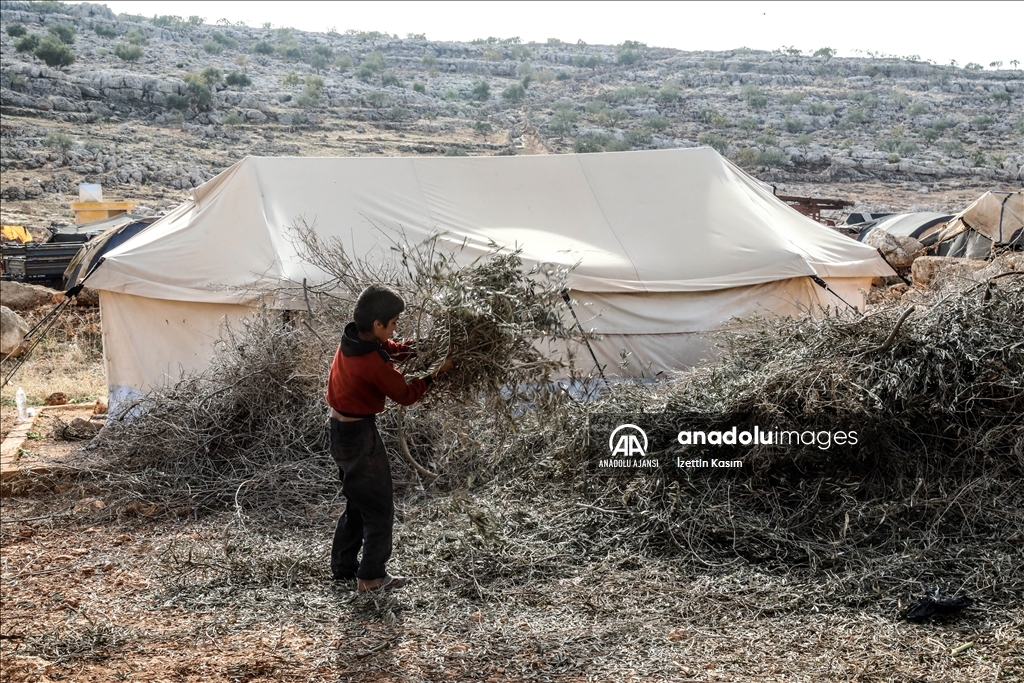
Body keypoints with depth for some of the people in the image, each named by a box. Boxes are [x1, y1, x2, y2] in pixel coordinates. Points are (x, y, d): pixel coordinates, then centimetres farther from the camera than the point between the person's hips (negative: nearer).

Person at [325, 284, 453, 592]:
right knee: (379, 508, 4)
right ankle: (371, 577, 11)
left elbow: (390, 348, 14)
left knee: (358, 503, 22)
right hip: (360, 436, -9)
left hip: (342, 430, 9)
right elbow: (405, 394, -13)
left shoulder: (352, 340, -2)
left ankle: (343, 567, 30)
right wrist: (435, 373, -5)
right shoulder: (373, 364, -27)